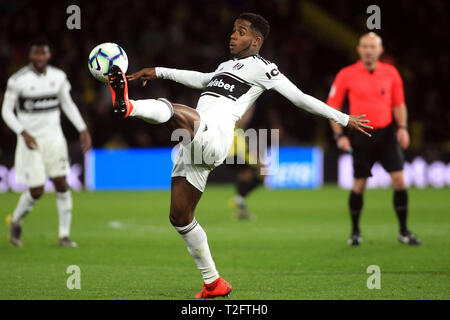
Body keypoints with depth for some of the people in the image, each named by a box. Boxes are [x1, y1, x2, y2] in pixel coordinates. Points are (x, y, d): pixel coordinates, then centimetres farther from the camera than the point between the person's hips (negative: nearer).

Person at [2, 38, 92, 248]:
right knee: (36, 191, -5)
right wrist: (23, 133, -20)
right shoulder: (18, 80, -12)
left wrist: (83, 130, 6)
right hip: (31, 141, -4)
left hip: (54, 138, 4)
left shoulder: (58, 77, 1)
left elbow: (68, 104, 13)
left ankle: (64, 235, 3)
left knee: (61, 185, -4)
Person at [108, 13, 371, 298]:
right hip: (195, 146, 8)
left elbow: (300, 98, 8)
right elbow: (201, 80, 47)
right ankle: (213, 284, 15)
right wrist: (158, 72, 46)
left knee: (171, 110, -33)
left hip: (213, 135, -8)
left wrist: (344, 119, 6)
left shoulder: (261, 67, 7)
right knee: (180, 218, 9)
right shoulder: (227, 66, 31)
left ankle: (128, 107, -63)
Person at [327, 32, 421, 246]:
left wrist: (402, 127, -2)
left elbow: (399, 104, 12)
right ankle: (355, 232, 17)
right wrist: (339, 135, -6)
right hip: (361, 136, -2)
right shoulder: (347, 75, -2)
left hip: (387, 133, 2)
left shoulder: (391, 73, 4)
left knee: (399, 179, -7)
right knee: (359, 185, 0)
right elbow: (332, 106, 2)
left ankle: (403, 231, 4)